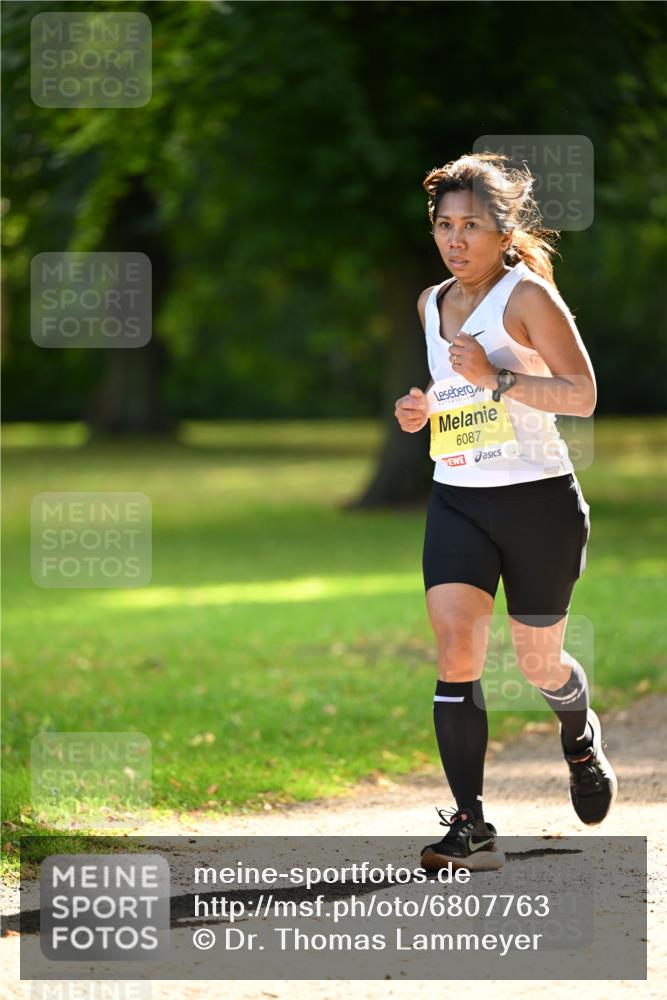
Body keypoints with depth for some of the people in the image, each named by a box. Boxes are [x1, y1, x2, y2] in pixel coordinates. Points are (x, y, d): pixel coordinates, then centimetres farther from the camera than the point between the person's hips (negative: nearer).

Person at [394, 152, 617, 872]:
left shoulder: (528, 294, -10)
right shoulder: (431, 304, 11)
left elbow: (582, 396, -14)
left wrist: (496, 379, -24)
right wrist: (420, 410, 8)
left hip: (538, 498, -4)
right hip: (457, 498, 4)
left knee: (537, 663, 10)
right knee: (455, 650, -16)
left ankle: (580, 734, 47)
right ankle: (470, 827, -17)